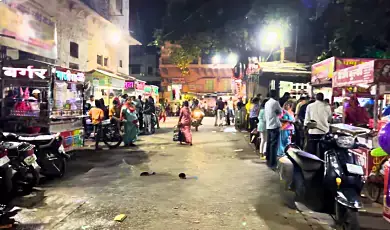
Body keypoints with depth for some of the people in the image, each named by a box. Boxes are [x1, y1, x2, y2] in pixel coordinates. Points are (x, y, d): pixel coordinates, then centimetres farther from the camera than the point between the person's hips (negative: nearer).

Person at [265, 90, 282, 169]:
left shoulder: (266, 103, 12)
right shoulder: (275, 102, -10)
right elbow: (280, 112, 1)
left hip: (268, 126, 8)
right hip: (275, 126, -8)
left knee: (269, 144, 13)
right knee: (274, 145, -5)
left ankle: (268, 161, 21)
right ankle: (272, 163, -5)